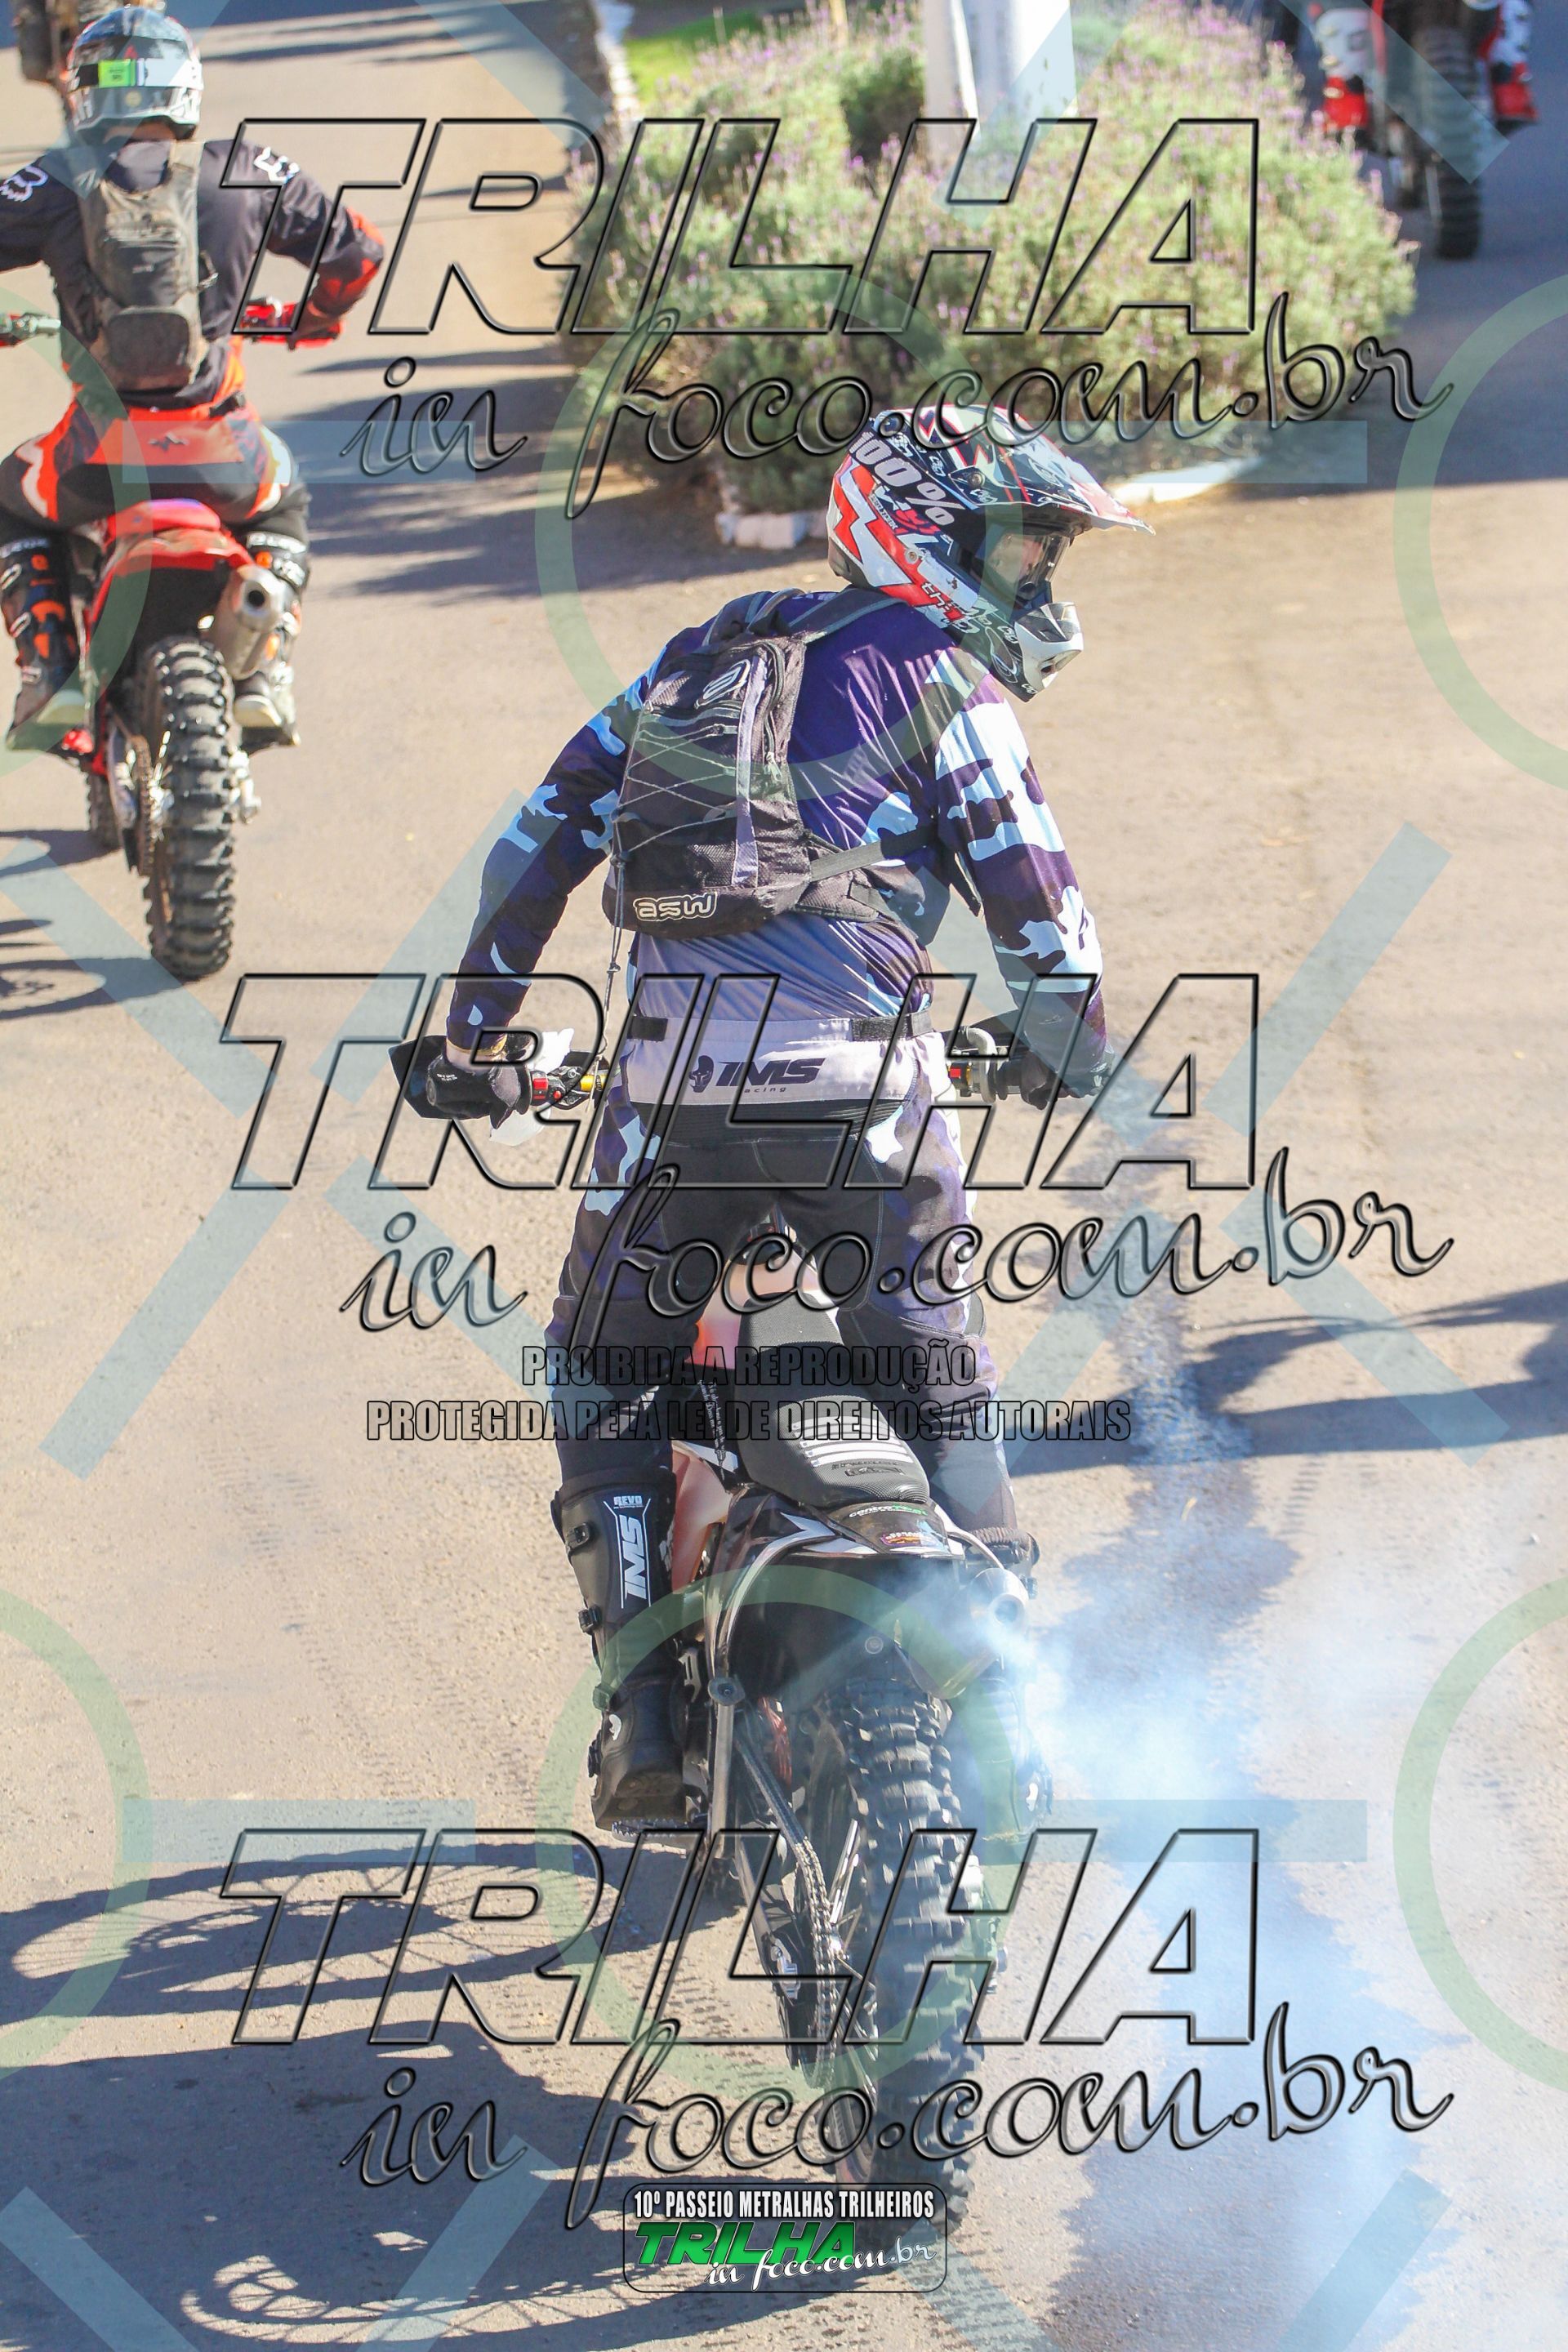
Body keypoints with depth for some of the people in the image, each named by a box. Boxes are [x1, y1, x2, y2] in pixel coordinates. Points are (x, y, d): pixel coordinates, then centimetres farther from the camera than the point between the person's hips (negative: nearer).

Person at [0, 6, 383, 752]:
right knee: (282, 504, 36)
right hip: (224, 457, 1)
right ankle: (266, 673, 17)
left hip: (104, 453, -1)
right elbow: (356, 247, 14)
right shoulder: (244, 173, 4)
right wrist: (315, 318, 37)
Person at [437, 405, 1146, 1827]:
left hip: (673, 1072, 4)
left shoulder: (716, 648, 22)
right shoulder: (936, 673, 5)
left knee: (605, 1380, 15)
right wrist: (1069, 1043, 21)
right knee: (933, 1371, 12)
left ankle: (642, 1709, 4)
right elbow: (1035, 894, 1)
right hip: (860, 1070, -4)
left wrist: (477, 1024, 30)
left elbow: (550, 827, 23)